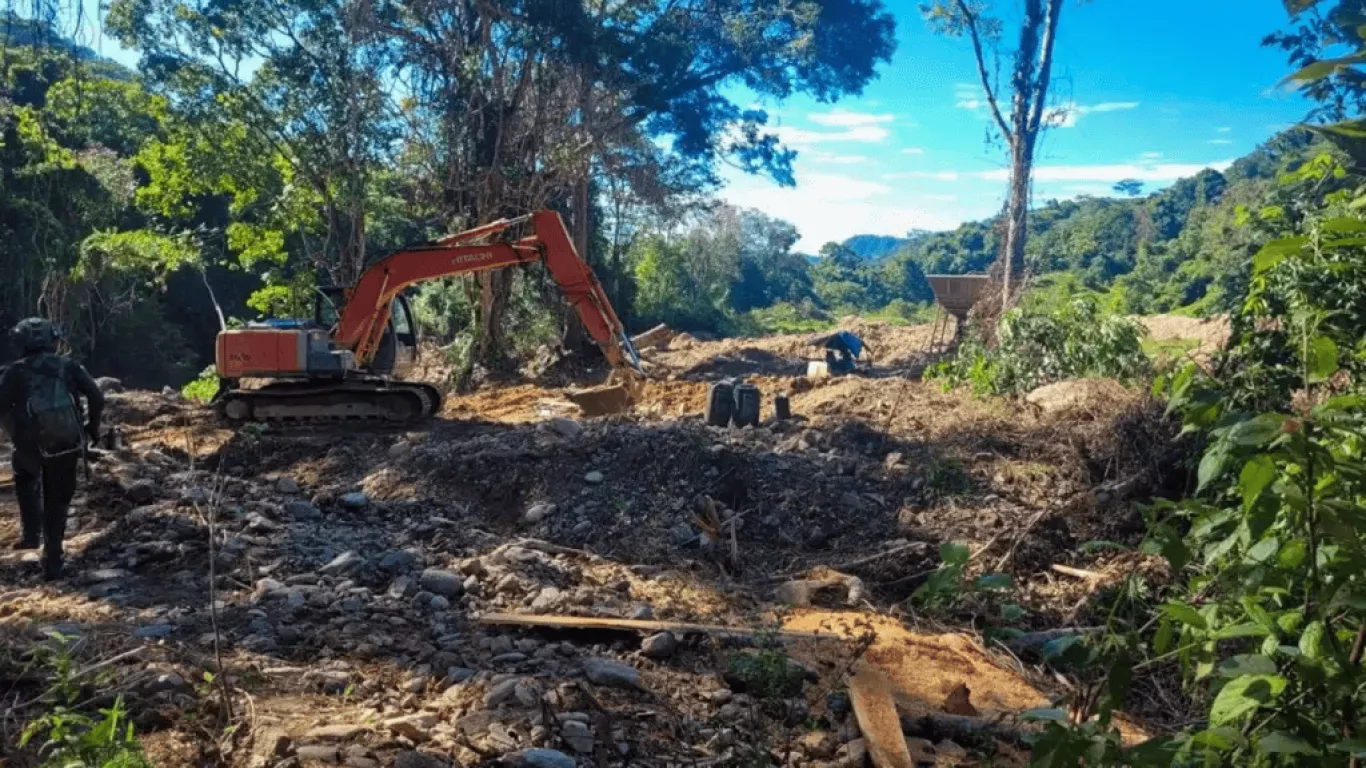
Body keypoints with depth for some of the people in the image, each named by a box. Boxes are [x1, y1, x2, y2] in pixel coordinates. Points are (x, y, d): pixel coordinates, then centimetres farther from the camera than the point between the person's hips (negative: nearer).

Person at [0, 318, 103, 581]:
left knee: (26, 479, 33)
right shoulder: (68, 366, 6)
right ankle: (52, 562, 14)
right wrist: (93, 426, 12)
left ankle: (31, 533, 21)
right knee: (57, 503, 14)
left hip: (31, 444, -1)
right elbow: (96, 397, -1)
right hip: (67, 444, 1)